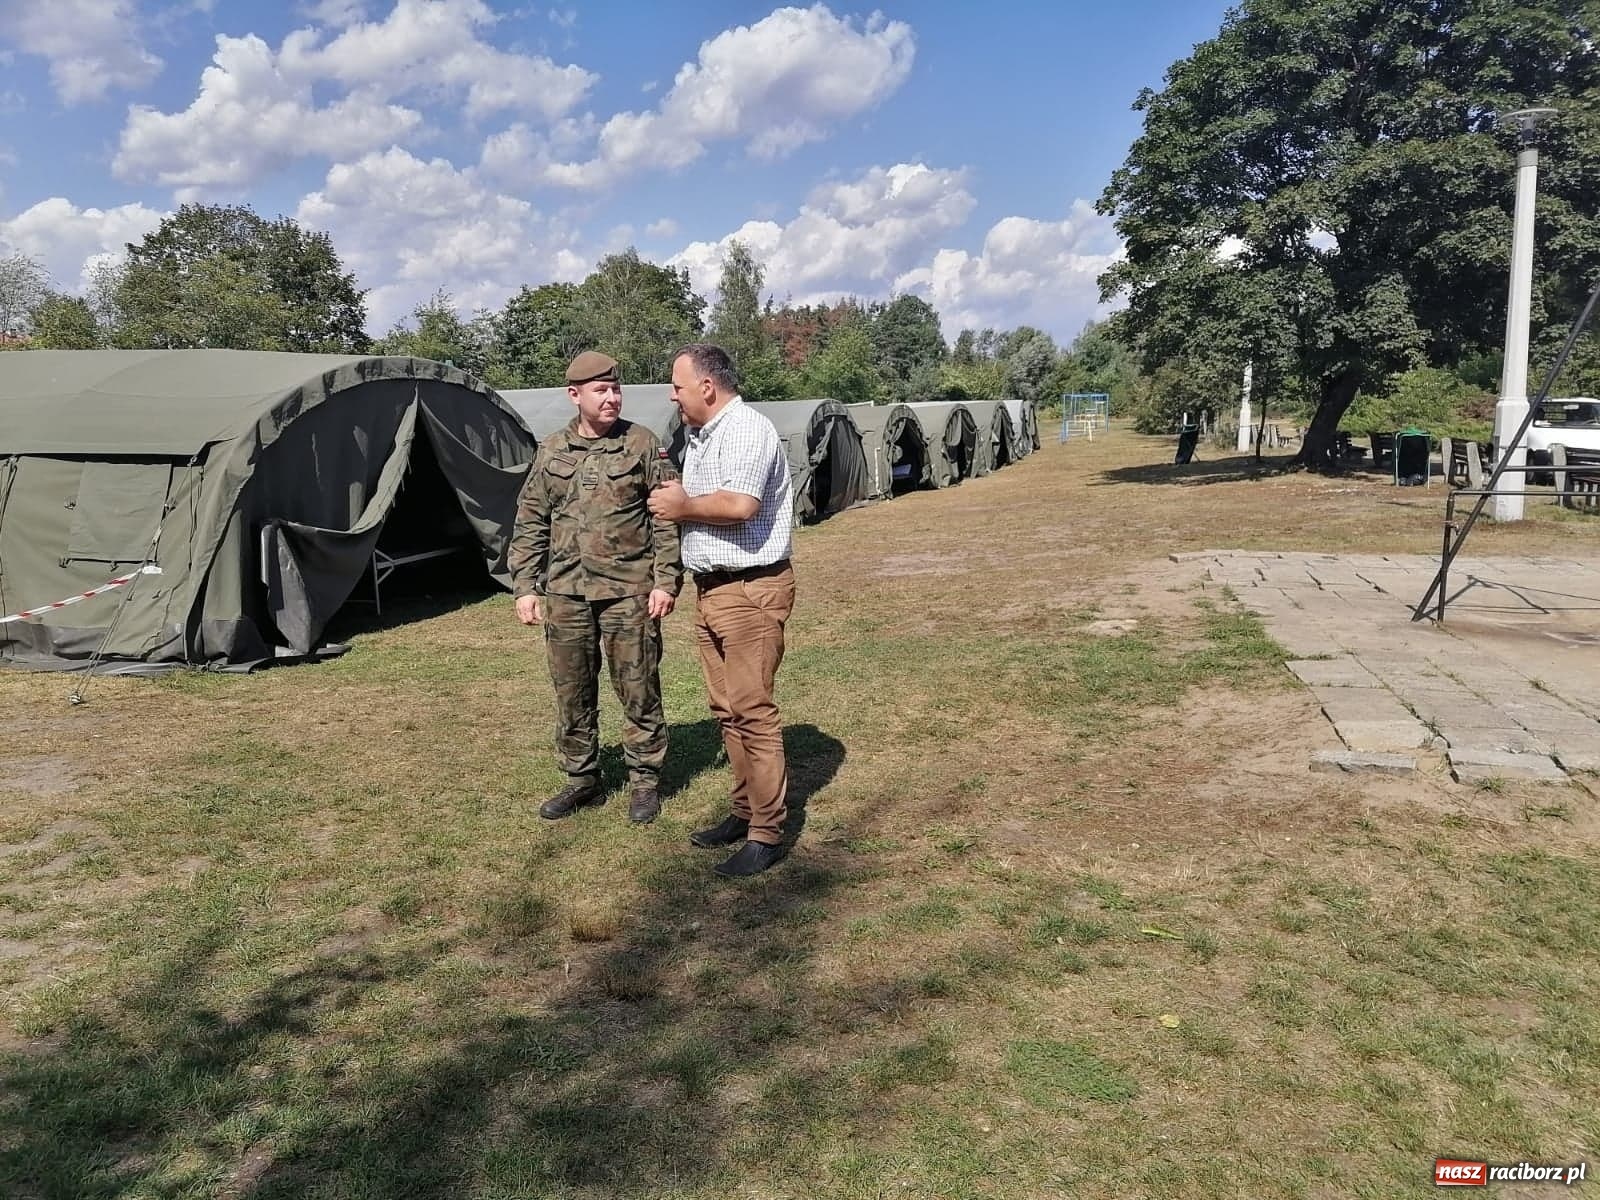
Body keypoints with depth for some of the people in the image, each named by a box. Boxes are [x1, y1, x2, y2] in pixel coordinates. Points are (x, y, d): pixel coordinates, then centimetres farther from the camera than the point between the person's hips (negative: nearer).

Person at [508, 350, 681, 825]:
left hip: (628, 591, -3)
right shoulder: (551, 451, 8)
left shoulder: (642, 444, -1)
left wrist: (665, 580, -8)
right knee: (572, 694, 12)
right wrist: (525, 586, 5)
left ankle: (644, 780, 20)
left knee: (638, 692, 3)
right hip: (565, 593, 4)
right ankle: (582, 779, 27)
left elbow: (665, 519, -2)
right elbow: (530, 523, 11)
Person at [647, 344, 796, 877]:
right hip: (709, 589, 10)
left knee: (752, 710, -7)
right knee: (726, 709, 13)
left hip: (750, 589, -10)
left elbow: (739, 505, -27)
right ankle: (746, 810, 24)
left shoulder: (747, 429, -14)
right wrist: (674, 501, -2)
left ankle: (766, 833, 0)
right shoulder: (698, 436, 18)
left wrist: (683, 506, -11)